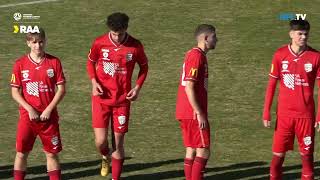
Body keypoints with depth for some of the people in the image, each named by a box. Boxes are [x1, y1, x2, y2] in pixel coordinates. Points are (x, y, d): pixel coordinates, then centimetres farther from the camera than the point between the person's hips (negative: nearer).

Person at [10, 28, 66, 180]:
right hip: (27, 116, 0)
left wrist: (49, 110, -9)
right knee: (21, 153, 0)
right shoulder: (20, 64, -1)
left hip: (48, 115, 0)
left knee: (52, 153, 6)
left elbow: (61, 89, -1)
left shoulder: (54, 62, 0)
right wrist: (30, 109, -11)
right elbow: (15, 92, 0)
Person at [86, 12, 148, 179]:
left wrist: (138, 87, -4)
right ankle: (105, 157, 31)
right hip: (102, 98, 0)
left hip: (123, 99, 0)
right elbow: (90, 62, 8)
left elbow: (144, 66, 8)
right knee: (101, 141, -5)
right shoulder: (99, 43, -9)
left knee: (118, 142, 3)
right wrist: (94, 82, -7)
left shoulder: (135, 46, -9)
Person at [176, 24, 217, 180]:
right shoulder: (197, 56, -15)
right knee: (203, 152, -7)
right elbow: (189, 87, -21)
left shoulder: (194, 54, 16)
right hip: (194, 114, -10)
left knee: (191, 150, 11)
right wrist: (199, 113, -21)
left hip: (187, 114, 10)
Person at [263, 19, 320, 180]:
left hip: (306, 114, 0)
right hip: (284, 114, 0)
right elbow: (271, 84, 4)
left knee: (307, 154, 4)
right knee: (278, 154, 2)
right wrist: (266, 112, 0)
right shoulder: (280, 55, -2)